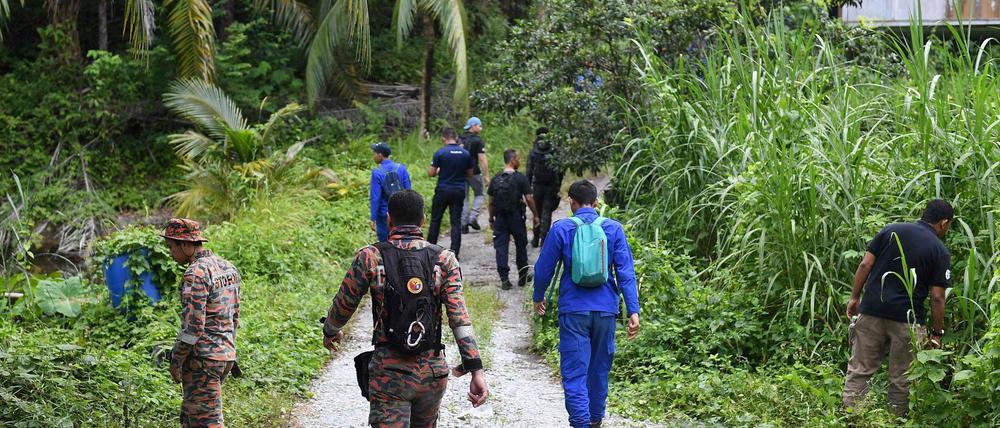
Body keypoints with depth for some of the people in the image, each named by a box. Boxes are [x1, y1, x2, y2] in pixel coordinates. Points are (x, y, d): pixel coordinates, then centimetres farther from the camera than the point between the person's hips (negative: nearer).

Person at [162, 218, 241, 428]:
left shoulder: (196, 274, -18)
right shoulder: (228, 267, 10)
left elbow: (193, 325, -21)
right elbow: (234, 317, 16)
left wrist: (176, 360, -11)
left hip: (202, 358, -9)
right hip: (226, 355, 9)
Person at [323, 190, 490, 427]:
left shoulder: (370, 258, -5)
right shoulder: (444, 259, -1)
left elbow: (344, 305, 4)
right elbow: (459, 316, -11)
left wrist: (330, 331, 26)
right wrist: (476, 369, -14)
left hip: (389, 373, -3)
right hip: (434, 371, 3)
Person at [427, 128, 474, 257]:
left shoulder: (440, 153, -11)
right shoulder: (466, 153, 0)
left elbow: (431, 173, -7)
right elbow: (470, 174, 8)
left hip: (443, 190, -2)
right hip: (459, 191, 2)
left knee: (435, 219, 11)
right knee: (456, 221, 4)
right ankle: (454, 253, -1)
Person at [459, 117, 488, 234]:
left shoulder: (459, 139, 9)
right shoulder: (478, 140, -10)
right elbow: (482, 159, -15)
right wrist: (486, 175, -12)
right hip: (474, 172, -5)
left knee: (463, 198, 10)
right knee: (479, 195, 13)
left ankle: (464, 223, 9)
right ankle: (473, 218, -2)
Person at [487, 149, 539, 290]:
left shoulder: (495, 179, 2)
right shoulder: (520, 178, -10)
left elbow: (491, 202, 5)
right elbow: (529, 199, -11)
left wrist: (491, 219, 14)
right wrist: (535, 215, 2)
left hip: (500, 218, 3)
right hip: (516, 217, -2)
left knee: (501, 248, 3)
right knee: (521, 246, 14)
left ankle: (504, 279, -2)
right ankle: (522, 277, 24)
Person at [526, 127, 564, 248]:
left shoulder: (533, 153, -4)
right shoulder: (554, 152, -5)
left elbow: (529, 171, -4)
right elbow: (560, 171, -3)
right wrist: (558, 185, 6)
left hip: (537, 186, 1)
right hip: (551, 186, -1)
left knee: (537, 212, 14)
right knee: (547, 212, 2)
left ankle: (535, 239, 20)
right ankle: (543, 239, -5)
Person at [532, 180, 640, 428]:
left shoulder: (561, 229, -3)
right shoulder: (614, 229, 2)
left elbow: (544, 268, 2)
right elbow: (626, 272, -3)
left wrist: (538, 297, 19)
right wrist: (633, 311, -4)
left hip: (573, 310, -3)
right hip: (605, 310, 3)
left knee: (574, 373, -3)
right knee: (599, 369, 18)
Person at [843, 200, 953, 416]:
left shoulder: (891, 230, 7)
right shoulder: (940, 251, 0)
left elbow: (865, 265, 2)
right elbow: (937, 298, -4)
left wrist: (855, 297, 10)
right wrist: (937, 333, 4)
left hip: (871, 311, 2)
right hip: (907, 319, -2)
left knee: (859, 369, 4)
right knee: (901, 378, 9)